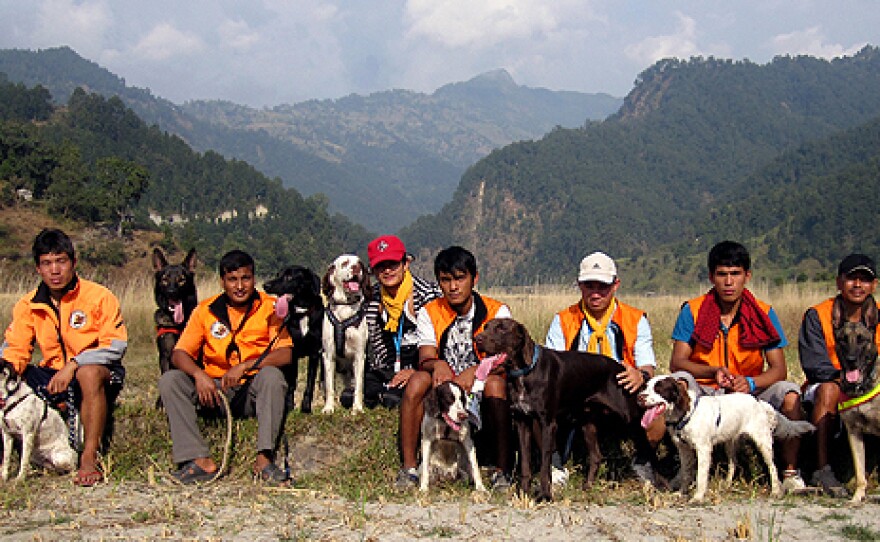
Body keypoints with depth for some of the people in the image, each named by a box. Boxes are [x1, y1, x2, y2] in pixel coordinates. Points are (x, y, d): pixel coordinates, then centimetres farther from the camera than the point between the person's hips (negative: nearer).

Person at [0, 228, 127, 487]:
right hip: (52, 376, 5)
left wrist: (74, 365, -26)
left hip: (99, 375, -5)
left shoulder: (98, 296, -10)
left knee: (90, 373, -39)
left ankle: (89, 459, -33)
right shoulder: (28, 305, 3)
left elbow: (116, 346, -15)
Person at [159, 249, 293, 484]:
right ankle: (200, 461, -27)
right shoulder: (206, 310, 3)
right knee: (169, 381, -19)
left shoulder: (269, 307, -3)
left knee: (272, 376, -33)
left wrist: (244, 366, -26)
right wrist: (199, 374, -24)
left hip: (253, 390, -2)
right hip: (215, 389, 3)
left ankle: (264, 458, -33)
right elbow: (179, 354, -2)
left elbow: (285, 354, -13)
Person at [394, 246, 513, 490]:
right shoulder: (429, 313, 3)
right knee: (418, 380, -28)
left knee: (495, 383, -34)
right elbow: (425, 359, -10)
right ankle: (408, 467, -24)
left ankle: (502, 470, -26)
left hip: (480, 389, -1)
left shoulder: (497, 311, -3)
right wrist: (437, 365, -36)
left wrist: (474, 371, -36)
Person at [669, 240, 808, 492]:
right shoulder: (692, 310, -3)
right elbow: (677, 363, -9)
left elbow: (779, 369, -6)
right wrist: (713, 371, -27)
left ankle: (791, 472, -13)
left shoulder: (764, 313, -1)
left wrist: (750, 383, -28)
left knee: (789, 393, -26)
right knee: (679, 381, -31)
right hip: (704, 394, -1)